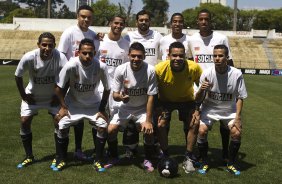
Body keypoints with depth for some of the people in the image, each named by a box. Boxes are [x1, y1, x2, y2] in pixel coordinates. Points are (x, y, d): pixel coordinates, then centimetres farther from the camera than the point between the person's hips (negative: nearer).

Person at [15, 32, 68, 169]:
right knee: (24, 122, -4)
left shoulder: (60, 57, -31)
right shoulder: (29, 58, -28)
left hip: (53, 96, -1)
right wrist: (23, 95, -7)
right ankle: (29, 157, 14)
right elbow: (18, 76, -12)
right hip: (32, 95, 1)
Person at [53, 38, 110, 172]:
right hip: (73, 103, 0)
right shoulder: (71, 65, -27)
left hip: (94, 104, 1)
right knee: (62, 127, -11)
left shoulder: (101, 67, -24)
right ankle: (61, 160, 11)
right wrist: (63, 107, -11)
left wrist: (102, 109, -9)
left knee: (103, 127, -13)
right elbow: (59, 87, -13)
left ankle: (98, 160, 6)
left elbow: (107, 89, -9)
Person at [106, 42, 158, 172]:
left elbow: (151, 97, -17)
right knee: (111, 130, -12)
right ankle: (114, 157, 16)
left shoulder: (150, 70, -22)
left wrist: (148, 120, -20)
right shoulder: (120, 70, -19)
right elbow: (114, 95, -12)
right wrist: (120, 96, -37)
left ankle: (147, 159, 5)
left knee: (149, 130, -23)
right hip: (126, 108, 2)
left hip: (143, 108, -2)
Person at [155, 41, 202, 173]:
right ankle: (166, 157, 7)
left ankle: (188, 158, 4)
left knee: (194, 123, -15)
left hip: (186, 99, 1)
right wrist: (158, 108, -16)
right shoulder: (159, 69, -29)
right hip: (165, 100, 0)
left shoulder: (194, 67, -27)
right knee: (160, 124, -16)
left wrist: (197, 109, -16)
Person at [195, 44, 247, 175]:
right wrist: (201, 90, -33)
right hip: (210, 109, 0)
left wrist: (238, 117, -12)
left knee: (236, 133, -18)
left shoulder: (237, 74, -17)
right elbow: (198, 99, -11)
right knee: (202, 131, -20)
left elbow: (240, 97, -4)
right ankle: (204, 163, 3)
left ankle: (231, 164, 6)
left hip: (229, 110, 0)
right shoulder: (207, 73, -18)